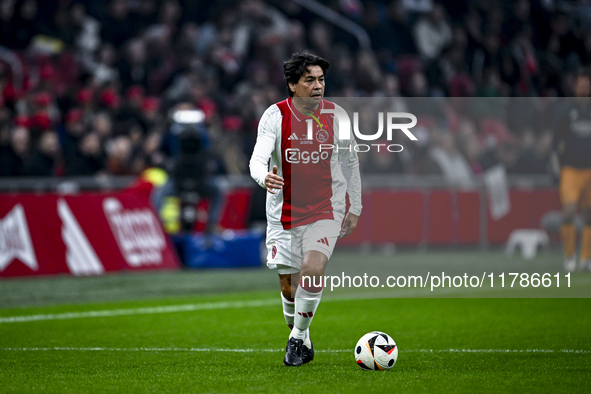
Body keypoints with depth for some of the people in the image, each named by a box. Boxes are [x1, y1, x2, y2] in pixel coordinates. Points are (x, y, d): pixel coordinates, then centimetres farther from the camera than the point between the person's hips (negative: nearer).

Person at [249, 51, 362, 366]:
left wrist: (355, 207, 12)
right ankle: (302, 340, 28)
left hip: (326, 210, 0)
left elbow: (350, 163, 10)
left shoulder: (336, 115, -3)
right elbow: (258, 158, -20)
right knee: (289, 286, 4)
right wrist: (264, 177, -43)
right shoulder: (275, 116, -9)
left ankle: (297, 339, -3)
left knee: (312, 272, -20)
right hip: (284, 213, 0)